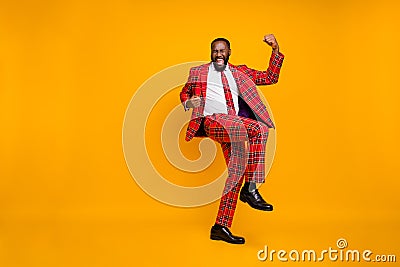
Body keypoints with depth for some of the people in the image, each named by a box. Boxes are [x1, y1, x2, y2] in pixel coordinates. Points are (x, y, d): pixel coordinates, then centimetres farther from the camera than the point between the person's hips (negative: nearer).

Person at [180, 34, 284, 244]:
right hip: (212, 120, -4)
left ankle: (221, 227, -1)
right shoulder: (198, 72, 22)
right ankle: (250, 189, -29)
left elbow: (270, 78, 23)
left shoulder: (240, 72, 26)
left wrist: (275, 50, 12)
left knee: (237, 170, -9)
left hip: (235, 122, 4)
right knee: (258, 129, -30)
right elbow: (184, 93, 28)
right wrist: (188, 102, 3)